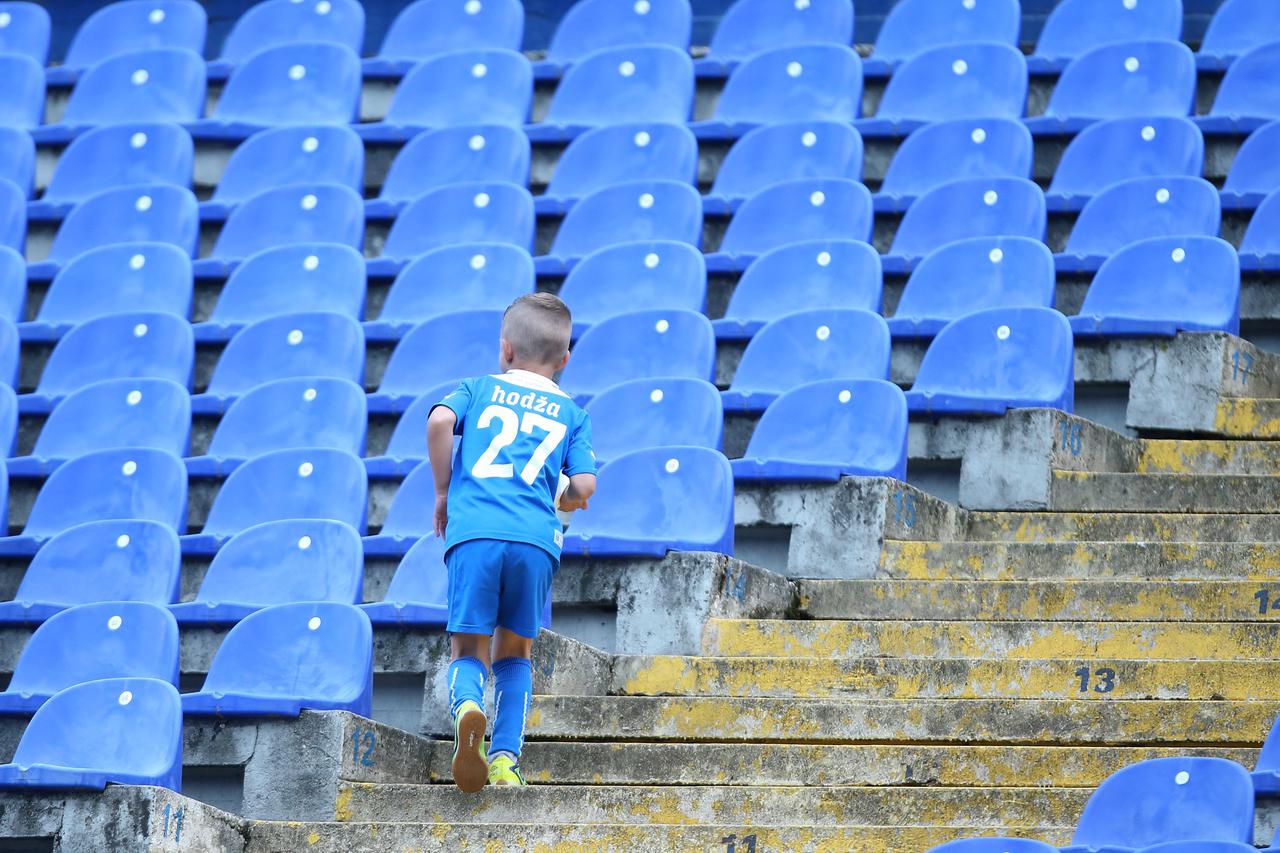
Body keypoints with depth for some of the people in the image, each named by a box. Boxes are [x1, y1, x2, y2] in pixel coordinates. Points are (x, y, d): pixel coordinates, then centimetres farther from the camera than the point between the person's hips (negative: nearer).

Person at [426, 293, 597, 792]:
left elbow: (439, 420, -2)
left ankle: (466, 706, -30)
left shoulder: (479, 389, 19)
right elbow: (584, 486, 8)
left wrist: (443, 492, 8)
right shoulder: (571, 413, 21)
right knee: (514, 652, 17)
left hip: (473, 530, -1)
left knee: (468, 651, 4)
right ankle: (505, 760, 2)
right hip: (536, 536, 1)